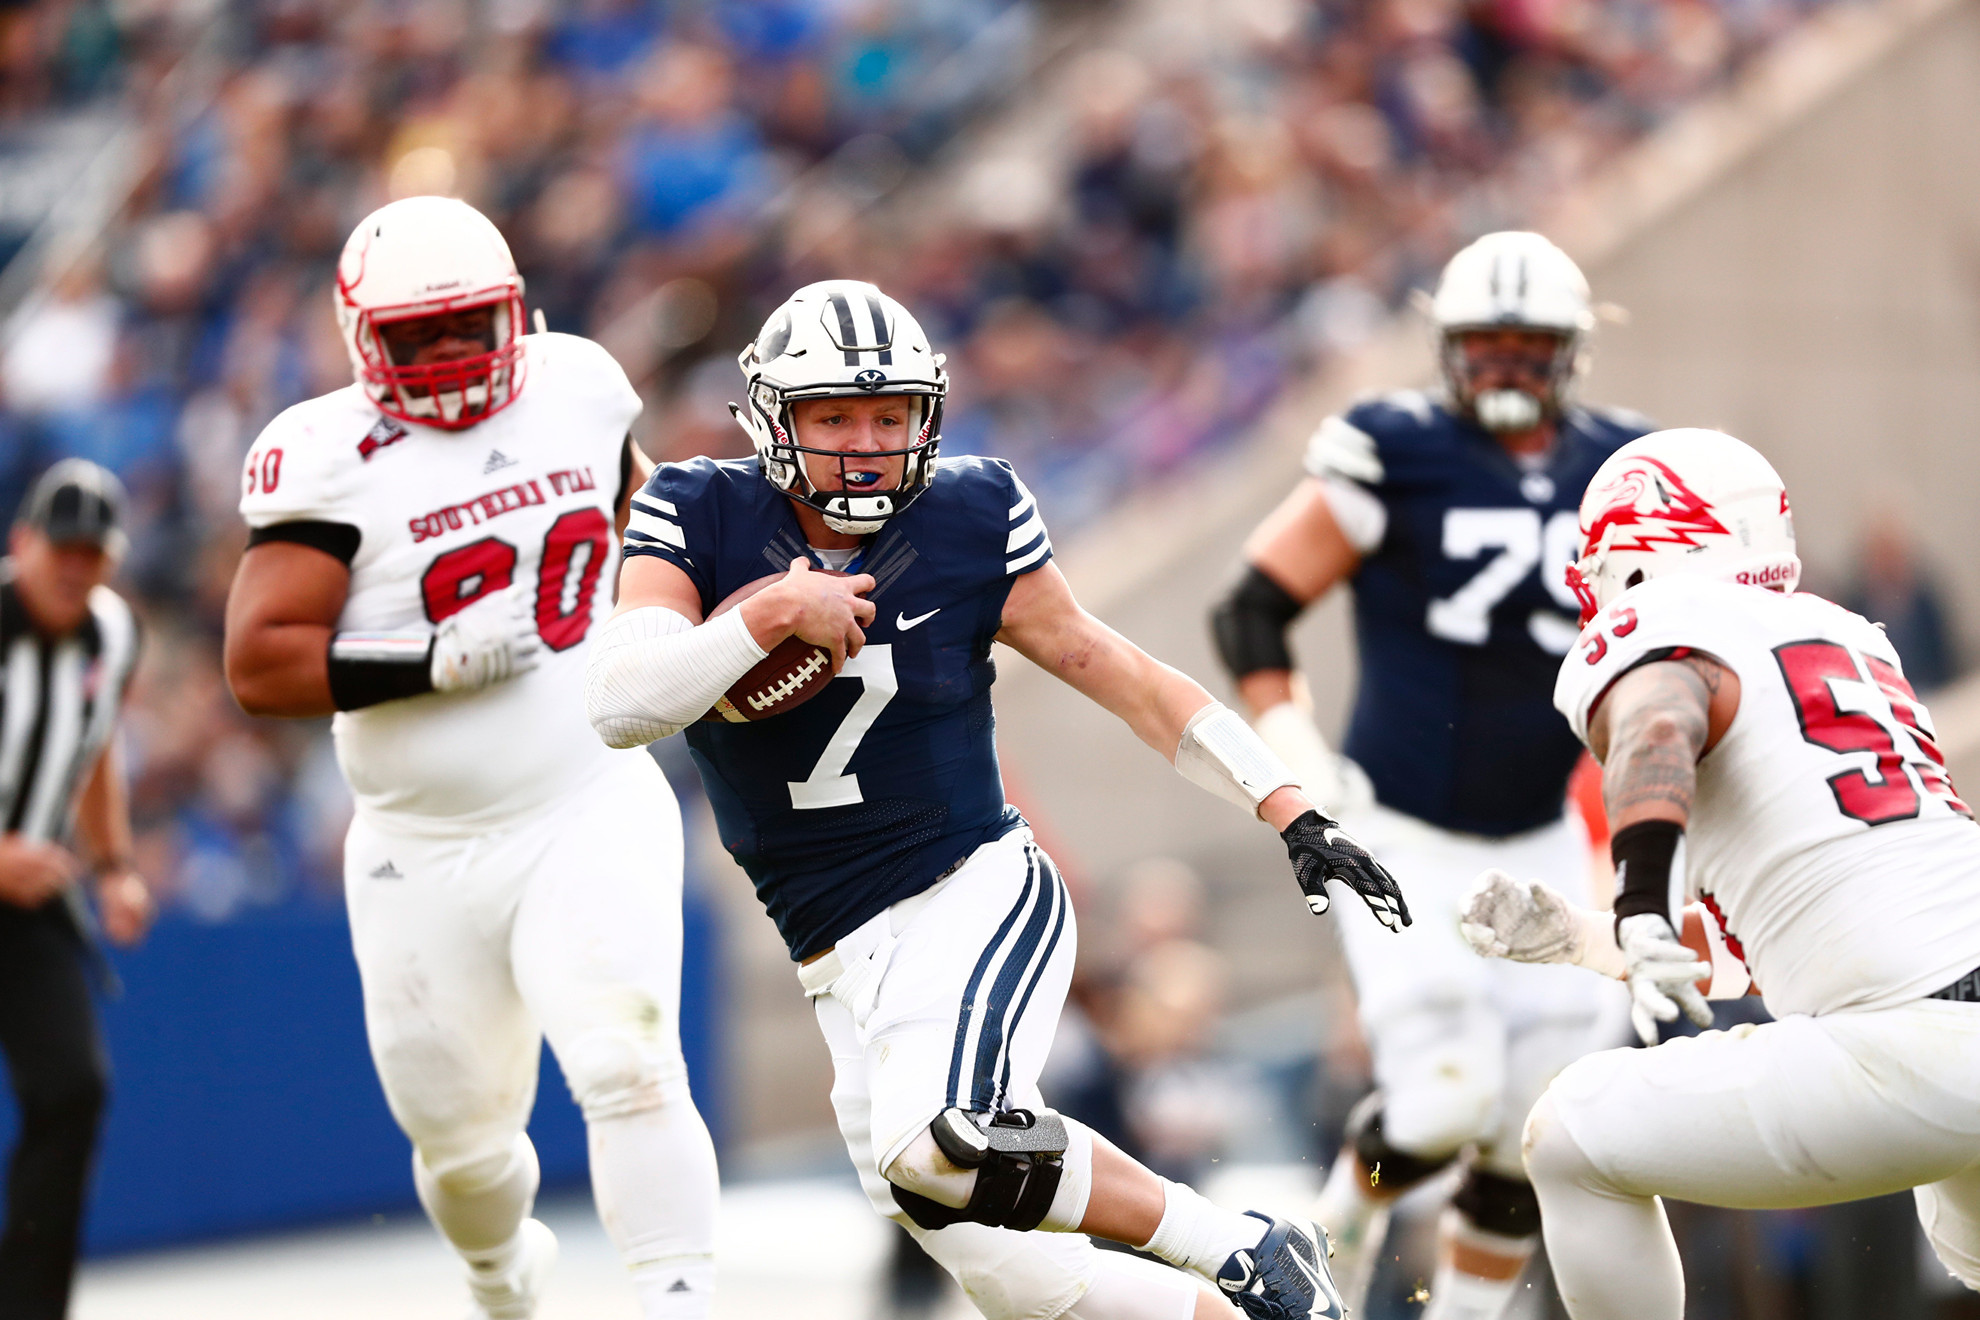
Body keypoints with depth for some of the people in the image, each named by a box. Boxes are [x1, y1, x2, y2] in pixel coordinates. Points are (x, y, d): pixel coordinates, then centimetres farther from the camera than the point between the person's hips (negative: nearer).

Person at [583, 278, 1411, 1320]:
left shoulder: (967, 522, -2)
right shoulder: (702, 520, -2)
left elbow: (1114, 671, 5)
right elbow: (620, 706, -15)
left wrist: (1290, 812, 3)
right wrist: (768, 614, -25)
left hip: (981, 893, -3)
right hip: (845, 962, 3)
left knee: (936, 1147, -32)